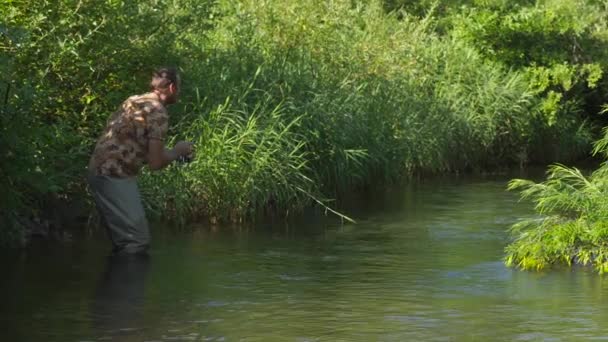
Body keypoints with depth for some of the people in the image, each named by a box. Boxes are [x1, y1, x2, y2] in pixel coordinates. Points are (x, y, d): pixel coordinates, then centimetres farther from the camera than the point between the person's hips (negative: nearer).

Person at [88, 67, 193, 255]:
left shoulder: (134, 101, 16)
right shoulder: (158, 113, -12)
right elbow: (156, 163, -14)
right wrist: (178, 151, 4)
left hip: (99, 171, 10)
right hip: (115, 176, -10)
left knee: (123, 240, 16)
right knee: (138, 241, -7)